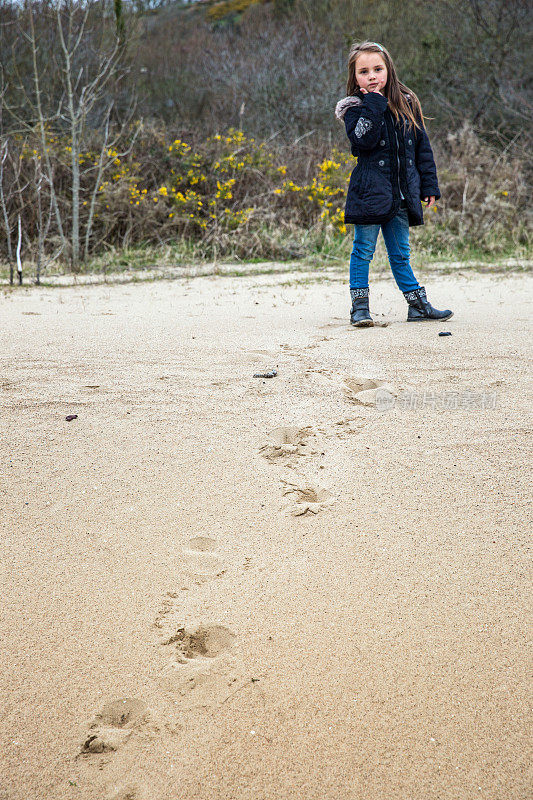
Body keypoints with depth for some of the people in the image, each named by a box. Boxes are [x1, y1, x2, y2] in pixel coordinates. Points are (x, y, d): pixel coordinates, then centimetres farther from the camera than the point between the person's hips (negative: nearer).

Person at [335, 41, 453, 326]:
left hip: (401, 193, 4)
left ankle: (418, 304, 18)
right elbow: (363, 141, -20)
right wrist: (373, 105, -19)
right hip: (369, 191, -3)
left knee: (400, 253, 11)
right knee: (363, 250, 0)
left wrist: (429, 185, 10)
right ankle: (359, 306, 8)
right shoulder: (355, 108, -1)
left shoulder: (407, 103, 10)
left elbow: (422, 147, 13)